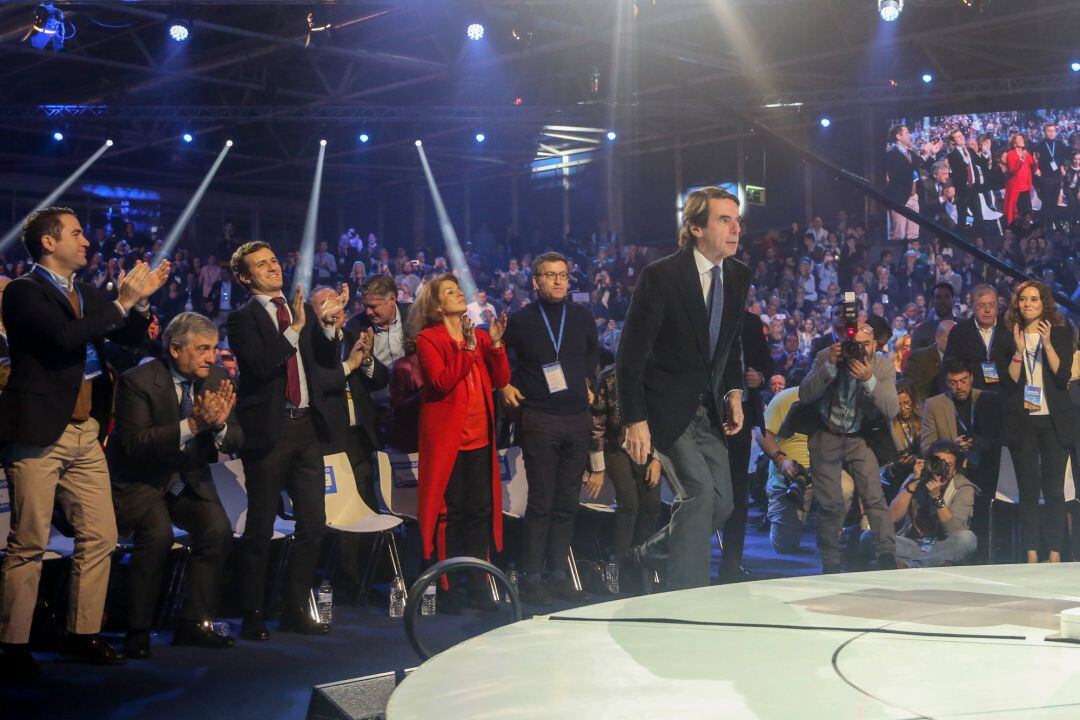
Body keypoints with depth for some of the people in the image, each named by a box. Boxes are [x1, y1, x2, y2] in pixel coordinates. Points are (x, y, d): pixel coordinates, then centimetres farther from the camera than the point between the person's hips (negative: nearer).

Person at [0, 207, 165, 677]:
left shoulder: (87, 294, 16)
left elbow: (132, 338, 17)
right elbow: (64, 337, -22)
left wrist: (139, 300, 0)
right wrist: (121, 302, -16)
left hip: (86, 433, 7)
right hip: (40, 432, -7)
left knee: (100, 537, 7)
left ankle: (83, 634, 17)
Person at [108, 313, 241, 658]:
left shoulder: (216, 379, -2)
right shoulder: (138, 380, -17)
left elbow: (235, 442, -1)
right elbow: (135, 443, -26)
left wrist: (220, 425, -25)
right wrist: (191, 425, -34)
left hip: (189, 481, 5)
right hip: (140, 482, -5)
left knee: (218, 529, -21)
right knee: (158, 535, -30)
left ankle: (195, 623, -7)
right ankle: (137, 630, -14)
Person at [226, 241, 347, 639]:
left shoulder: (301, 308, 12)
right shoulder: (243, 319, -4)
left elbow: (329, 361, 8)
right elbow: (259, 367, -18)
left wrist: (327, 323, -8)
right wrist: (294, 329, -21)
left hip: (306, 427, 5)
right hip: (269, 430, -5)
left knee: (313, 524, 6)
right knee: (260, 530, 2)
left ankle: (295, 610, 18)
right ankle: (253, 616, 12)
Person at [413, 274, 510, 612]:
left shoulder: (480, 336, 13)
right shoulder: (428, 339, -3)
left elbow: (501, 380, 5)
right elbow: (441, 382, -17)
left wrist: (495, 344, -7)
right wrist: (468, 348, -21)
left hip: (480, 438, 5)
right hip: (447, 439, -5)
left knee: (481, 510, 5)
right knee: (450, 513, -1)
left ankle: (477, 582, 13)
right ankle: (449, 586, 7)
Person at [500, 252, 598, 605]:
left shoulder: (583, 317, 8)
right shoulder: (521, 321, -2)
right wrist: (505, 386, 1)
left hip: (577, 418, 4)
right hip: (539, 420, -4)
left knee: (567, 503, 7)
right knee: (541, 502, -4)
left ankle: (558, 573, 15)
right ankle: (533, 577, 3)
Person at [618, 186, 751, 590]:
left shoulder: (738, 276, 4)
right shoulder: (661, 276, -16)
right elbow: (631, 355, -16)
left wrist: (734, 393, 7)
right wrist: (635, 421, -20)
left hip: (710, 410, 7)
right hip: (668, 407, -7)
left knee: (721, 503, 7)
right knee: (699, 493, -17)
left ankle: (649, 556, 29)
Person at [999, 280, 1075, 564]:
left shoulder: (1061, 334, 3)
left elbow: (1063, 376, -8)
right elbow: (1008, 381, -3)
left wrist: (1047, 343, -16)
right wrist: (1019, 350, -14)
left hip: (1055, 421, -1)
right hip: (1021, 422, 1)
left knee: (1054, 488, 1)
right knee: (1028, 489, 3)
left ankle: (1055, 553, 5)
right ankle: (1031, 554, 6)